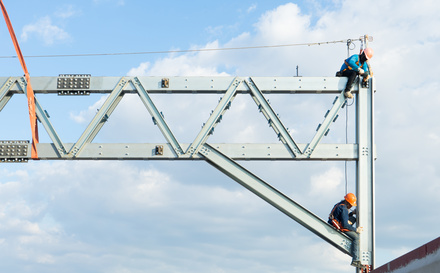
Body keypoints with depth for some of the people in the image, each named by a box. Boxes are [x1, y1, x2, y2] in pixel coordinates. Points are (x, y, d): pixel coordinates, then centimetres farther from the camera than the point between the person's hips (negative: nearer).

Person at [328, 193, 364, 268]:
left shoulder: (340, 204, 13)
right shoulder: (343, 209, -20)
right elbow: (345, 225, -25)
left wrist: (352, 213, 13)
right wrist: (356, 230, -17)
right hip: (338, 228, -10)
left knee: (353, 219, 20)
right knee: (356, 237, -15)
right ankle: (355, 260, -21)